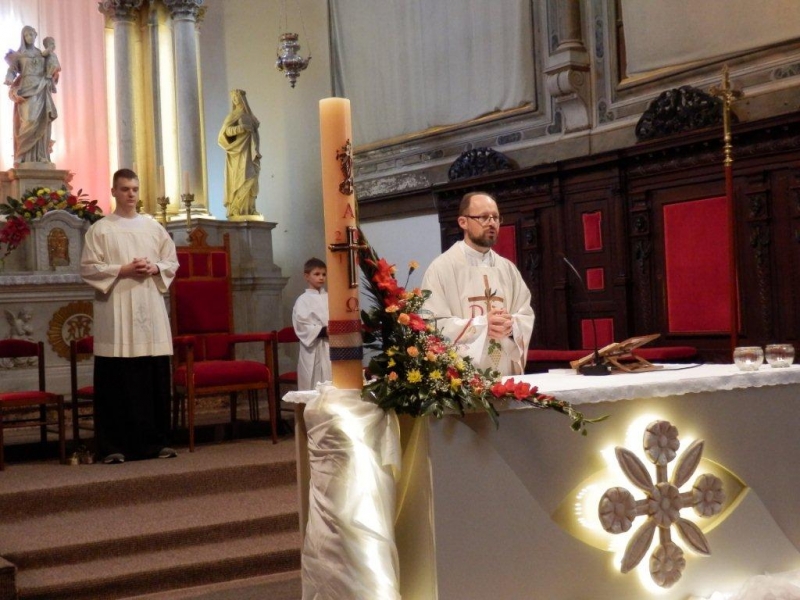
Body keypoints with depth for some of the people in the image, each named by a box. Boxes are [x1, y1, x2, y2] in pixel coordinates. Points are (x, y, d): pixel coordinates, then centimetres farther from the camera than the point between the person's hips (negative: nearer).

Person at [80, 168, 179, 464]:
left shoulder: (153, 226, 13)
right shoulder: (100, 229, 2)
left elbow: (172, 261, 14)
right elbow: (88, 268, -3)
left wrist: (155, 268, -6)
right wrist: (122, 270, -14)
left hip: (151, 309, 4)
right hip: (116, 312, -3)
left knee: (156, 378, 4)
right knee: (118, 380, -4)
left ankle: (156, 440, 12)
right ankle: (114, 445, 1)